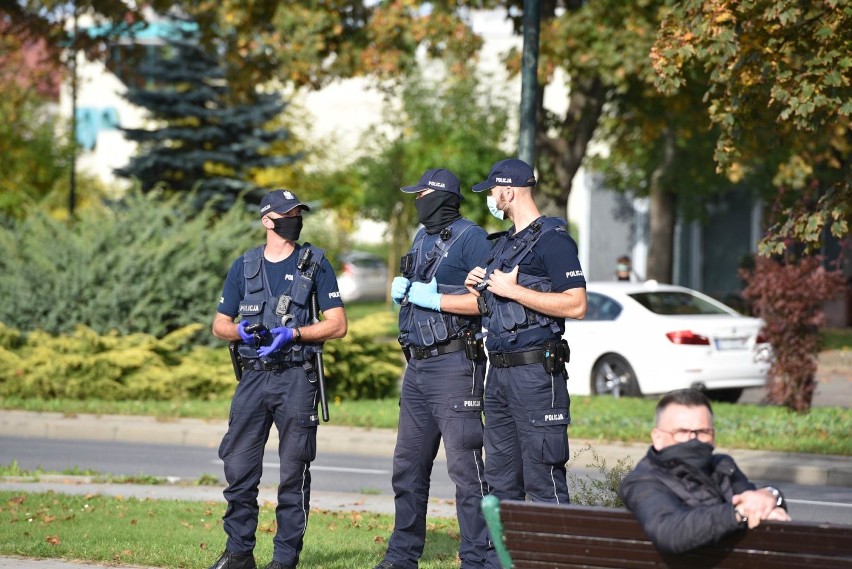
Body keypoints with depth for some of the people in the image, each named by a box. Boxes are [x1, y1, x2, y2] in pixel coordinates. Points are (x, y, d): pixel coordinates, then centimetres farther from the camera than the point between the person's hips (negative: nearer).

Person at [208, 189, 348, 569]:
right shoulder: (244, 266, 11)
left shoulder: (315, 263, 3)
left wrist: (293, 333, -14)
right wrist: (242, 331, -8)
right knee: (238, 468, 1)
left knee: (293, 473, -1)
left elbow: (337, 325, -1)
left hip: (296, 378, -3)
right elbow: (220, 325, 14)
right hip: (253, 377, 3)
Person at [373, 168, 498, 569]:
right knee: (408, 466, 13)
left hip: (454, 365, -9)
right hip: (417, 366, 9)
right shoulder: (422, 239, 19)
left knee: (465, 467, -10)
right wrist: (401, 291, 6)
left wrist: (437, 299, -18)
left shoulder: (469, 237, -9)